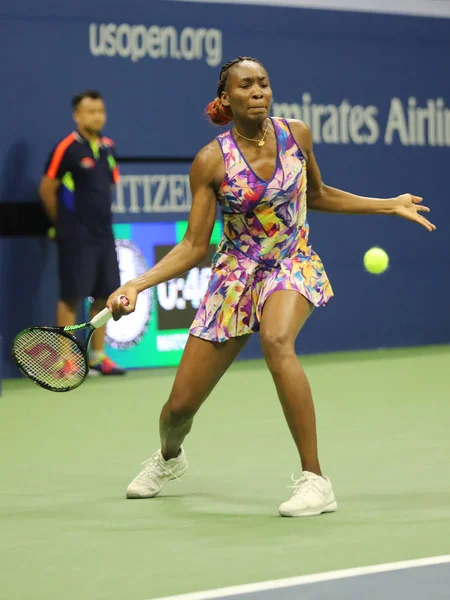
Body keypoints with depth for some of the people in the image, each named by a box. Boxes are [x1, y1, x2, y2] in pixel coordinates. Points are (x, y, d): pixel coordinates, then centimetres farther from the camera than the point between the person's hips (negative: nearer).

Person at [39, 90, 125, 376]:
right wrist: (64, 222, 2)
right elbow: (47, 189, -8)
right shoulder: (66, 148, -11)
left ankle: (98, 357, 18)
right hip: (76, 237, -7)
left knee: (104, 295, 9)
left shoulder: (108, 147, 9)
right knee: (72, 296, -3)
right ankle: (67, 361, 1)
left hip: (104, 232, 7)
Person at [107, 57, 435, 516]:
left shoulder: (296, 135, -6)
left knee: (276, 339, -38)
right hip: (235, 274, 1)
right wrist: (136, 285, -21)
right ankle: (169, 458, 44)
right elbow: (193, 247, -7)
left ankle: (315, 482, -33)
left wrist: (390, 205, 14)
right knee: (180, 406, 2)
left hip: (294, 267, 0)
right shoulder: (211, 161, -12)